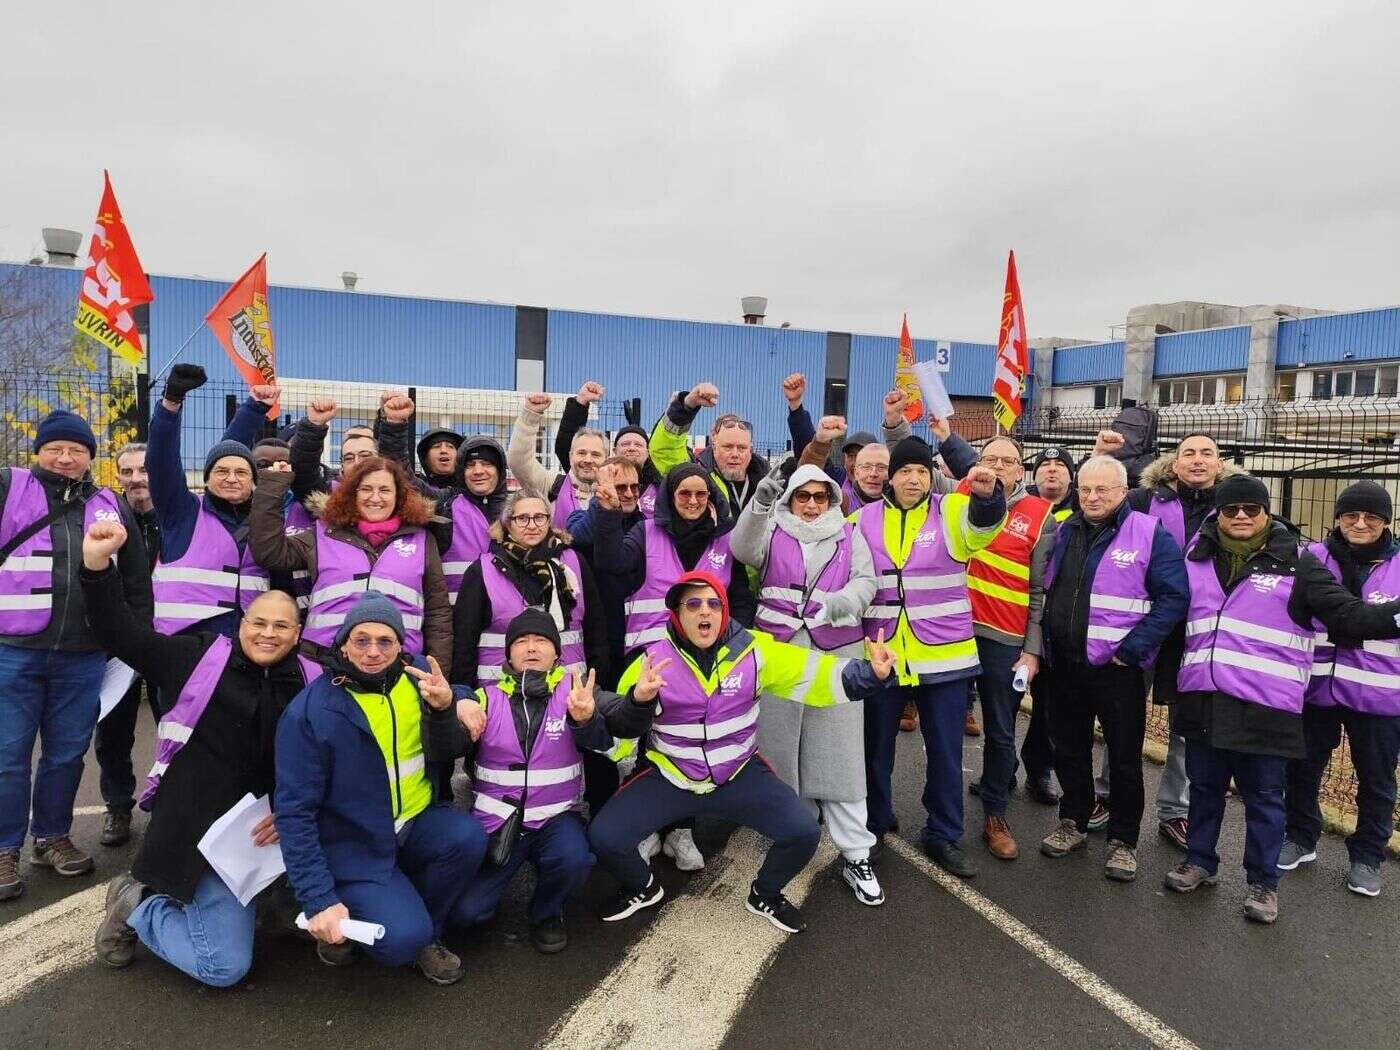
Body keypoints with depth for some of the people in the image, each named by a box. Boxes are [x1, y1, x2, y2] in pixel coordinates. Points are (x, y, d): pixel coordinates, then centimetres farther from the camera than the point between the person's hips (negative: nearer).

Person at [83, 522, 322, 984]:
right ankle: (136, 904, 21)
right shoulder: (200, 657, -1)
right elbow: (121, 634, 0)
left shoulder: (312, 684, 1)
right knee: (224, 967, -7)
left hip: (268, 827, 4)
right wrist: (96, 565, -12)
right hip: (202, 827, -4)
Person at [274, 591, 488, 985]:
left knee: (468, 836, -26)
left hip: (417, 822, 4)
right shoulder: (307, 713, -18)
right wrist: (319, 900, -19)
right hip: (353, 845, -4)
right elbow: (294, 812, -16)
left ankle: (425, 933, 2)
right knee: (402, 939, -23)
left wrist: (450, 701, -21)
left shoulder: (418, 676, -7)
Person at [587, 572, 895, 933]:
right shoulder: (654, 658, -11)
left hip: (740, 776, 1)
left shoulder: (753, 649, -9)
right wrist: (638, 700, -36)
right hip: (669, 779, 0)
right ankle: (642, 888, 22)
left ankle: (765, 896, 20)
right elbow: (620, 728, -14)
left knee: (803, 833, -14)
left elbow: (815, 674, -8)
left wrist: (870, 674, -24)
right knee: (604, 837, -15)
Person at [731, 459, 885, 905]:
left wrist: (838, 602, -20)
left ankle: (856, 855, 5)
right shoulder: (773, 531, 6)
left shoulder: (849, 535, 9)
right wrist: (760, 503, -31)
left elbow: (866, 582, 2)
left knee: (841, 752, 0)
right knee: (782, 745, 9)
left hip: (836, 655, 0)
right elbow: (743, 549, -14)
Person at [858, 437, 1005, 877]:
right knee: (876, 746, 14)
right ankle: (872, 824, 34)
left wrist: (987, 493, -47)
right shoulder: (863, 520, 3)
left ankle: (943, 836, 27)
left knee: (945, 751, 10)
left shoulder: (951, 512, -2)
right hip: (882, 655, 1)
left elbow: (984, 521, -25)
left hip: (944, 655, -1)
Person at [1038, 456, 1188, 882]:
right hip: (1063, 665, 5)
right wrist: (1042, 645, 9)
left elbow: (1174, 596, -12)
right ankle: (1073, 822, 33)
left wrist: (1133, 648, -16)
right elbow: (1045, 590, 17)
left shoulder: (1149, 534, -8)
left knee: (1125, 756, 7)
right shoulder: (1064, 532, 9)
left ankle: (1123, 839, 22)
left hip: (1116, 667, -5)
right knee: (1069, 749, 16)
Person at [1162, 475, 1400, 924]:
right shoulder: (1197, 558, 9)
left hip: (1265, 706, -3)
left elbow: (1349, 614, -5)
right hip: (1202, 699, 3)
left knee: (1263, 797, 9)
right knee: (1204, 787, 16)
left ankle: (1263, 882, 24)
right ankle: (1199, 861, 33)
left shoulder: (1296, 563, -2)